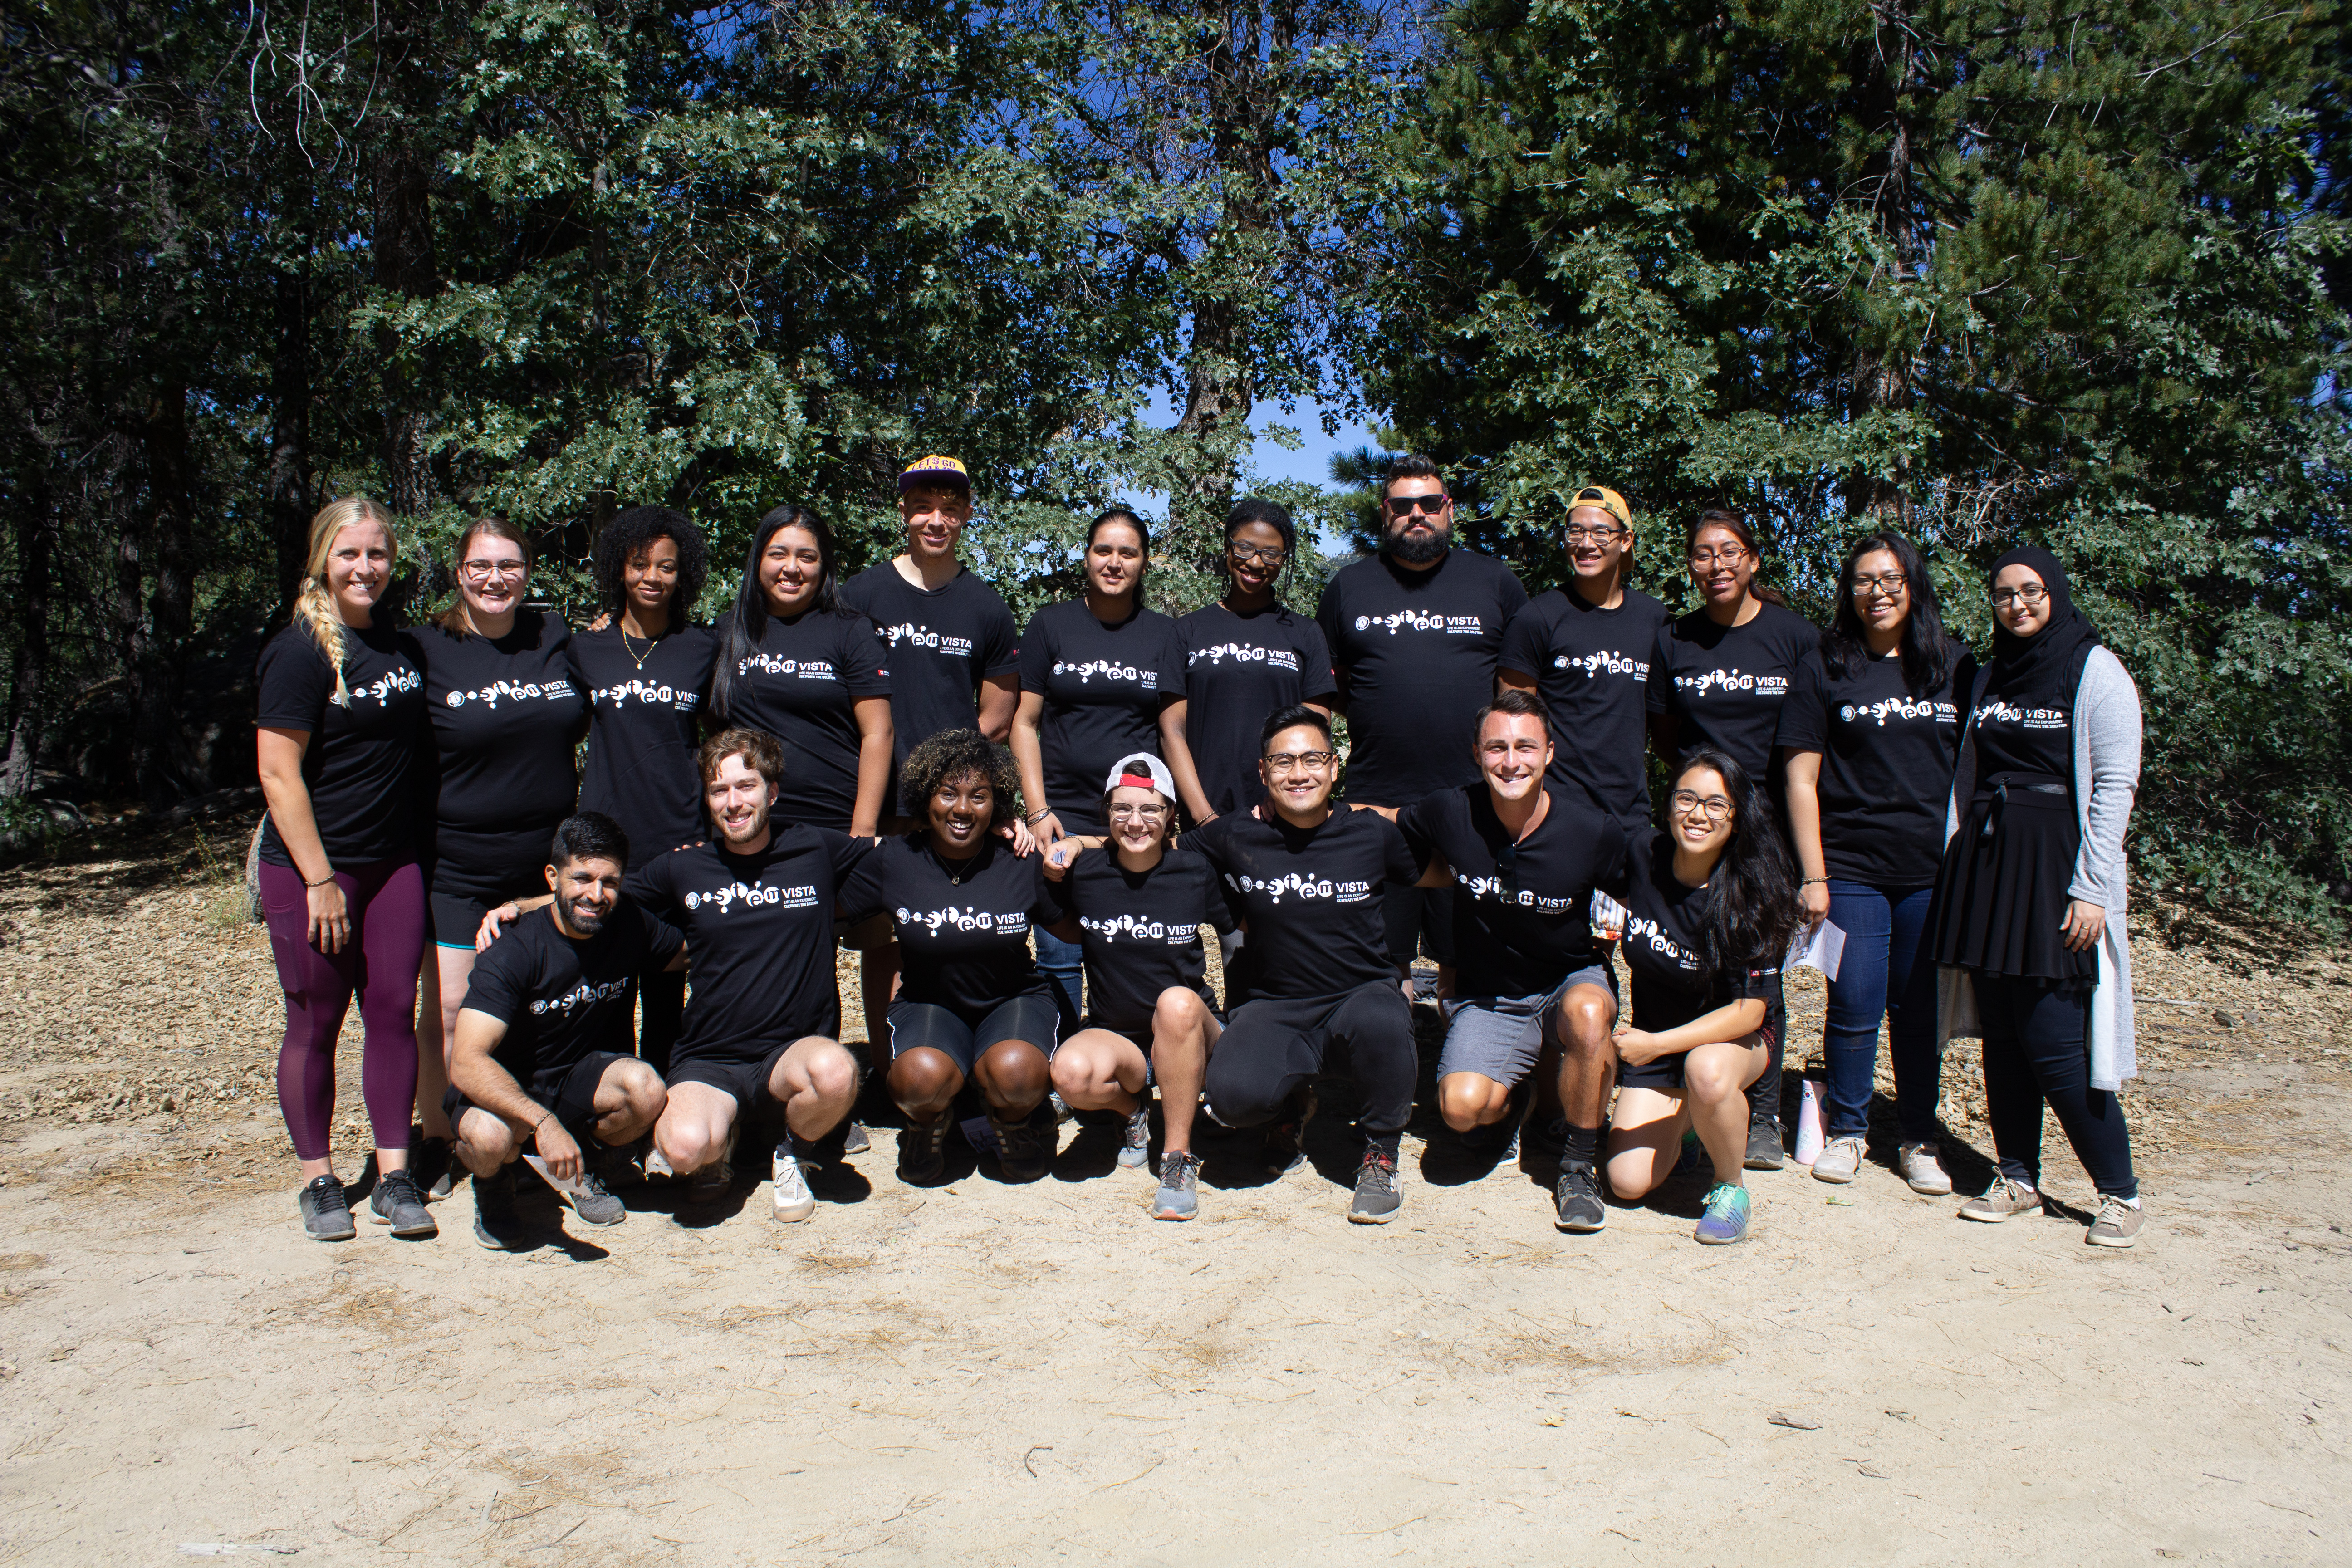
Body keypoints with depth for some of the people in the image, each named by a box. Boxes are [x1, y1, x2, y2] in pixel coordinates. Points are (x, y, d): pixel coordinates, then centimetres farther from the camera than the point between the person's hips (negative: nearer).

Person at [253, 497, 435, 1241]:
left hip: (396, 862, 6)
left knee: (394, 1012, 5)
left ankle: (395, 1176, 13)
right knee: (315, 1022, 4)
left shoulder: (402, 644, 9)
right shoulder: (299, 652, -10)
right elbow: (278, 773, -14)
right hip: (311, 866, -5)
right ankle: (318, 1180, 17)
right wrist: (319, 880, -17)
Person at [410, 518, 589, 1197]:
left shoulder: (557, 637, 5)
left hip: (547, 860, 3)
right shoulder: (428, 650, -4)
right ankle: (435, 1144, 15)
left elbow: (588, 729, 19)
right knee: (448, 1011, -1)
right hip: (457, 866, -3)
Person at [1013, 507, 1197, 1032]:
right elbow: (1024, 722, 5)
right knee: (1060, 959, -2)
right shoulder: (1050, 625, 7)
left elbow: (1173, 732, 9)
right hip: (1064, 819, -1)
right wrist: (1037, 810, -5)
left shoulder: (1162, 634, 10)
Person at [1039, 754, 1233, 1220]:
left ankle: (1178, 1156, -21)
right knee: (1072, 1074, -34)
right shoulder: (1083, 870, -6)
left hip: (1190, 1033, 0)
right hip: (1114, 1035, 1)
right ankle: (1134, 1108, 4)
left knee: (1177, 1002, -37)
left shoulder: (1195, 873, -6)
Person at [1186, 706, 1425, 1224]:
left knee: (1383, 1023, -38)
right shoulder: (1235, 837, -2)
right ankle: (1293, 1100, 12)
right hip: (1275, 1005, 1)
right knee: (1231, 1094, -30)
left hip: (1362, 993, 0)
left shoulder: (1374, 835, -2)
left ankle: (1380, 1153, -7)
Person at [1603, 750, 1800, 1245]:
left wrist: (1656, 1044, -29)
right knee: (1629, 1183, -9)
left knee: (1707, 1071, -40)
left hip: (1734, 1038, -3)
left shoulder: (1750, 896, -21)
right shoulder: (1643, 856, -12)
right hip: (1651, 1041, 3)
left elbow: (1748, 1010, -22)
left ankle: (1731, 1185, -10)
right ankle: (1685, 1119, 24)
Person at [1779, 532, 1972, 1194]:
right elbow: (1801, 779, 1)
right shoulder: (1827, 670, 2)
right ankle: (1846, 1131, 19)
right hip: (1852, 870, -1)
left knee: (1921, 1009, 7)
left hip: (1933, 871, 2)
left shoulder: (1954, 668, 8)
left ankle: (1919, 1140, 21)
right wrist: (1813, 876, -5)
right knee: (1855, 1008, 1)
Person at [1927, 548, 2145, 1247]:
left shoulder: (2096, 671, -2)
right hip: (1985, 866, 5)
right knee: (2001, 1033, 6)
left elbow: (2114, 786, -7)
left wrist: (2091, 890, -13)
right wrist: (1960, 871, 10)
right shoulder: (1989, 677, 16)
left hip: (2055, 868, -5)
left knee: (2054, 1040, -8)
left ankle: (2119, 1191, 7)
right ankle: (2018, 1179, 16)